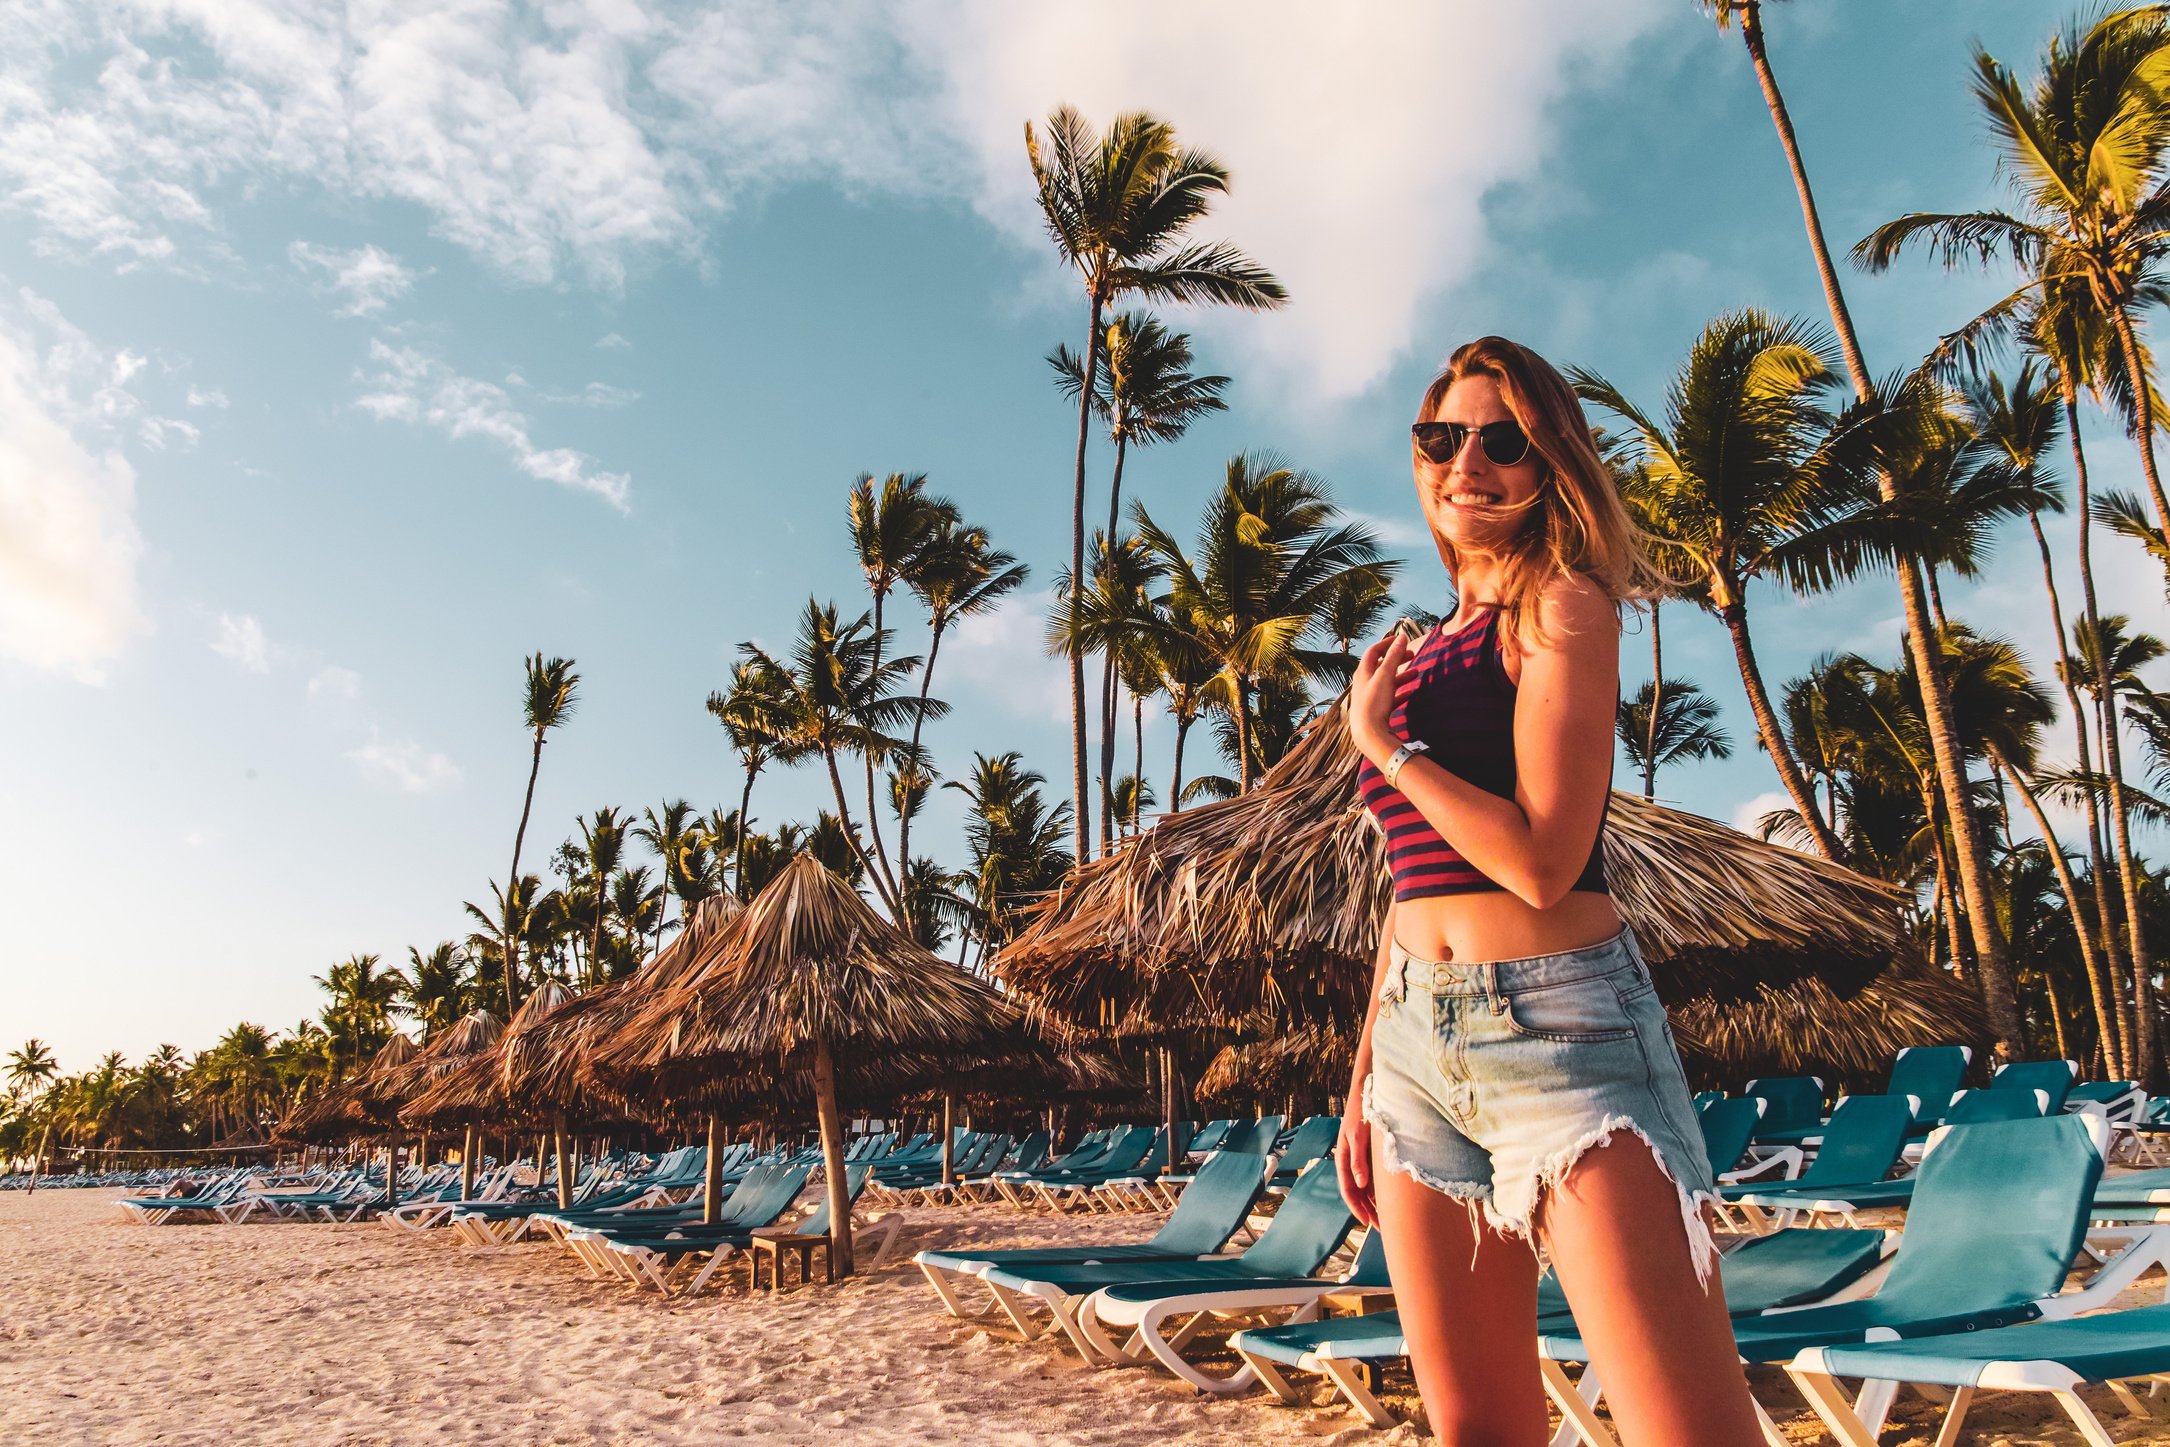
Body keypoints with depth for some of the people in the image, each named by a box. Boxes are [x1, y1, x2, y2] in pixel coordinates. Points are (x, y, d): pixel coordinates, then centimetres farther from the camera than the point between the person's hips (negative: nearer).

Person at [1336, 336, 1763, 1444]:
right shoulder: (1421, 654, 17)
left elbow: (1542, 862, -17)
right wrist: (1365, 1076, 17)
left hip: (1558, 1025, -7)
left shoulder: (1562, 608, -4)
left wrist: (1381, 742, -5)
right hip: (1419, 1048, 7)